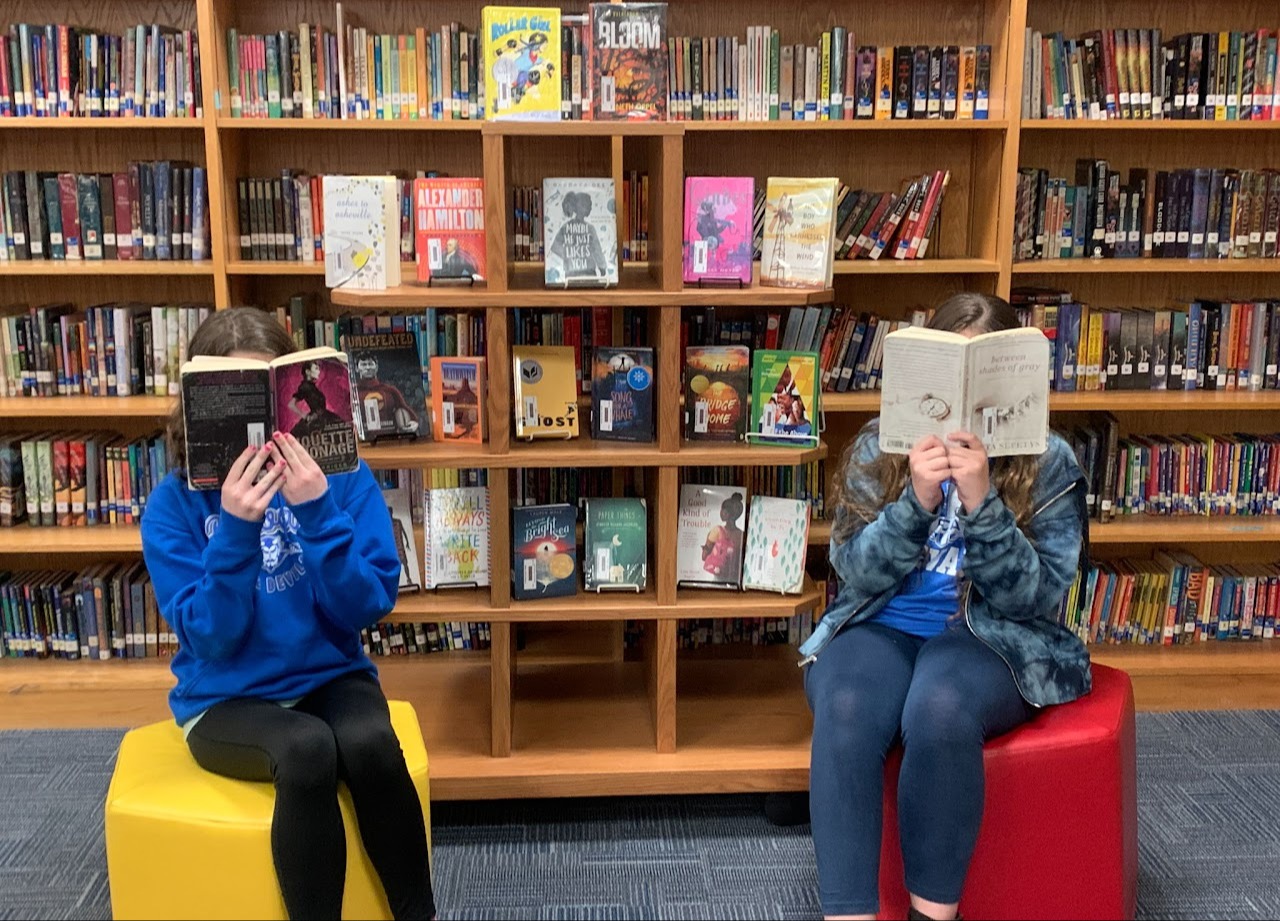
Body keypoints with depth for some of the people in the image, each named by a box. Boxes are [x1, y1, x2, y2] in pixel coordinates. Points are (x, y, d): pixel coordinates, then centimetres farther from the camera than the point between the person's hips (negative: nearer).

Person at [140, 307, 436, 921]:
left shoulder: (342, 475, -7)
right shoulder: (174, 503, -8)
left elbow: (367, 607, -12)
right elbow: (212, 638, -15)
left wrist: (318, 511, -25)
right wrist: (235, 528, -28)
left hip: (331, 678, 1)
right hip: (227, 699, -1)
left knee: (368, 744, -31)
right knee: (307, 749, -33)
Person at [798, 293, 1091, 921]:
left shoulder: (1049, 463, 0)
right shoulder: (878, 446, 4)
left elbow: (1033, 597, -8)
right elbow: (855, 573, -3)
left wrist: (981, 502, -22)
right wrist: (917, 500, -20)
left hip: (992, 638, -1)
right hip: (880, 627, 2)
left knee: (939, 712, -35)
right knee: (845, 712, -32)